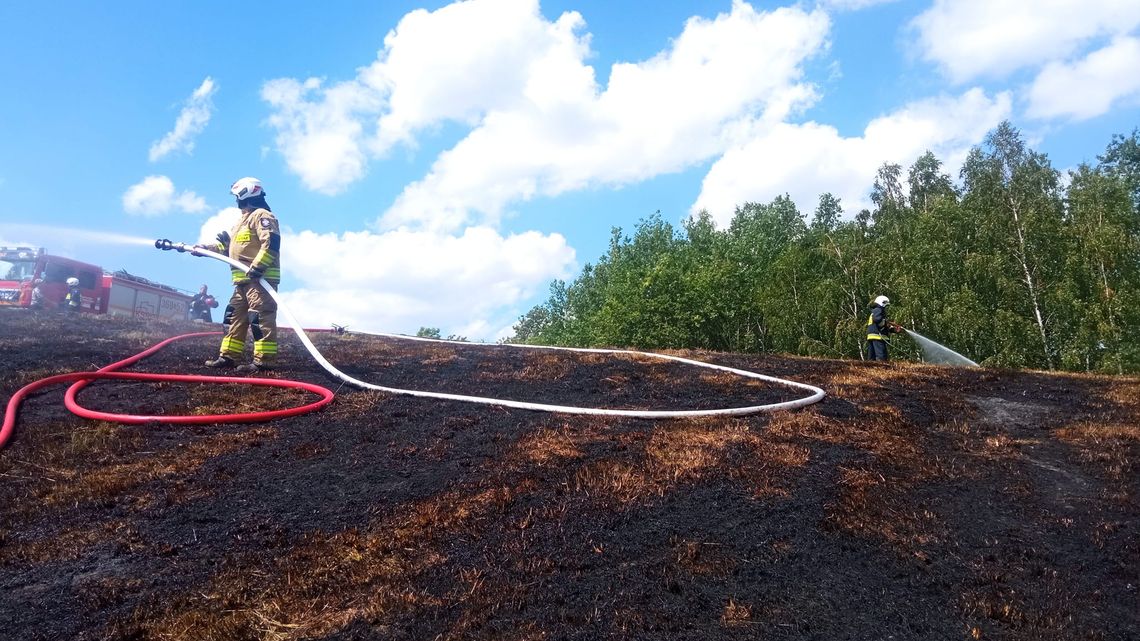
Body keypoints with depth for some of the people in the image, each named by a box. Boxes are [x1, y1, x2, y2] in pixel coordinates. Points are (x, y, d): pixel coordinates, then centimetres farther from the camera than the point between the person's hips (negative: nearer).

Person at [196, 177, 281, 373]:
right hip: (244, 281, 11)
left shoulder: (261, 215, -6)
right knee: (235, 316, 13)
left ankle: (263, 361, -16)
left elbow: (271, 243, -21)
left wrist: (257, 267, -28)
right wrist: (204, 248, 25)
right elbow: (226, 246, 34)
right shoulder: (243, 220, 28)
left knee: (261, 318, -13)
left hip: (260, 279, -11)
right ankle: (227, 356, 19)